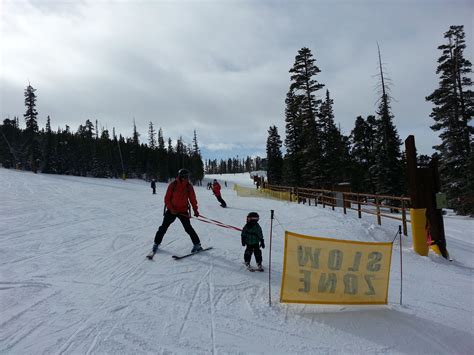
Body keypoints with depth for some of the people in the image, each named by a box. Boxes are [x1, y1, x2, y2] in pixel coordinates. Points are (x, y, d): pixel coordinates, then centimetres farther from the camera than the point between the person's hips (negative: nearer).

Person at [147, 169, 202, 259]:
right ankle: (156, 244, 23)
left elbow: (193, 199, 2)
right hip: (171, 210, 0)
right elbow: (167, 198, -5)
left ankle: (197, 244, 6)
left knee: (188, 228, -5)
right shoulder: (173, 185, -8)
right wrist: (171, 209, -14)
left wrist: (195, 210, -5)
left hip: (183, 211, 0)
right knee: (163, 227, 5)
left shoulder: (189, 186, -2)